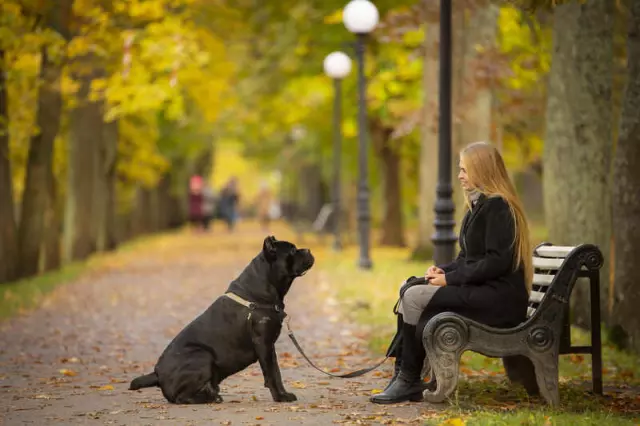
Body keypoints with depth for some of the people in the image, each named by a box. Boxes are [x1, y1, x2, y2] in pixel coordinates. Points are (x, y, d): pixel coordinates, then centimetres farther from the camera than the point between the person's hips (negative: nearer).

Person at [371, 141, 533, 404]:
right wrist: (443, 270, 3)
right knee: (409, 290, -4)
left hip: (499, 299, -10)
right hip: (480, 291, 10)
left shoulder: (497, 207, -12)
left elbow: (496, 262, -20)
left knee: (414, 297, -17)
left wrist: (450, 279, -16)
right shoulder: (479, 205, 19)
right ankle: (403, 374, -10)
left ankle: (409, 380, -8)